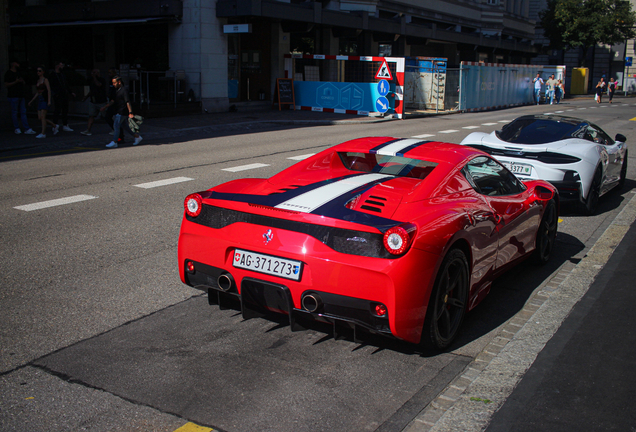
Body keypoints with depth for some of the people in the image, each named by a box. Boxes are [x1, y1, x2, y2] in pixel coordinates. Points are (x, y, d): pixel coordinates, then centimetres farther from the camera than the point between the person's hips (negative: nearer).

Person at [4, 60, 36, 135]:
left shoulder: (19, 73, 19)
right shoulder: (8, 74, -4)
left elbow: (24, 85, 25)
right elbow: (6, 85, -10)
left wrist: (23, 82, 2)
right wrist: (16, 82, -17)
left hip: (21, 95, 7)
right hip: (13, 96, -7)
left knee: (23, 112, 2)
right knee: (14, 112, -1)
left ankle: (27, 129, 0)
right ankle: (16, 128, 6)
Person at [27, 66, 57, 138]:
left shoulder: (45, 80, -5)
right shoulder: (38, 81, 17)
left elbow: (49, 90, -13)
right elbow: (38, 92, 21)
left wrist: (49, 101, -22)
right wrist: (31, 101, 20)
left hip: (45, 100, -8)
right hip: (40, 100, 8)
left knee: (42, 117, -14)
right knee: (40, 118, 1)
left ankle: (43, 133, -13)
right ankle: (54, 125, 17)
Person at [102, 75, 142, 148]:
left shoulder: (124, 90, -14)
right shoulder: (116, 90, 14)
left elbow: (128, 102, -22)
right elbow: (113, 101, 21)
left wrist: (130, 113, -30)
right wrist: (105, 107, 18)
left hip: (121, 112, -9)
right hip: (117, 112, 9)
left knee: (116, 126, -11)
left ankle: (114, 142, -8)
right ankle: (137, 136, 23)